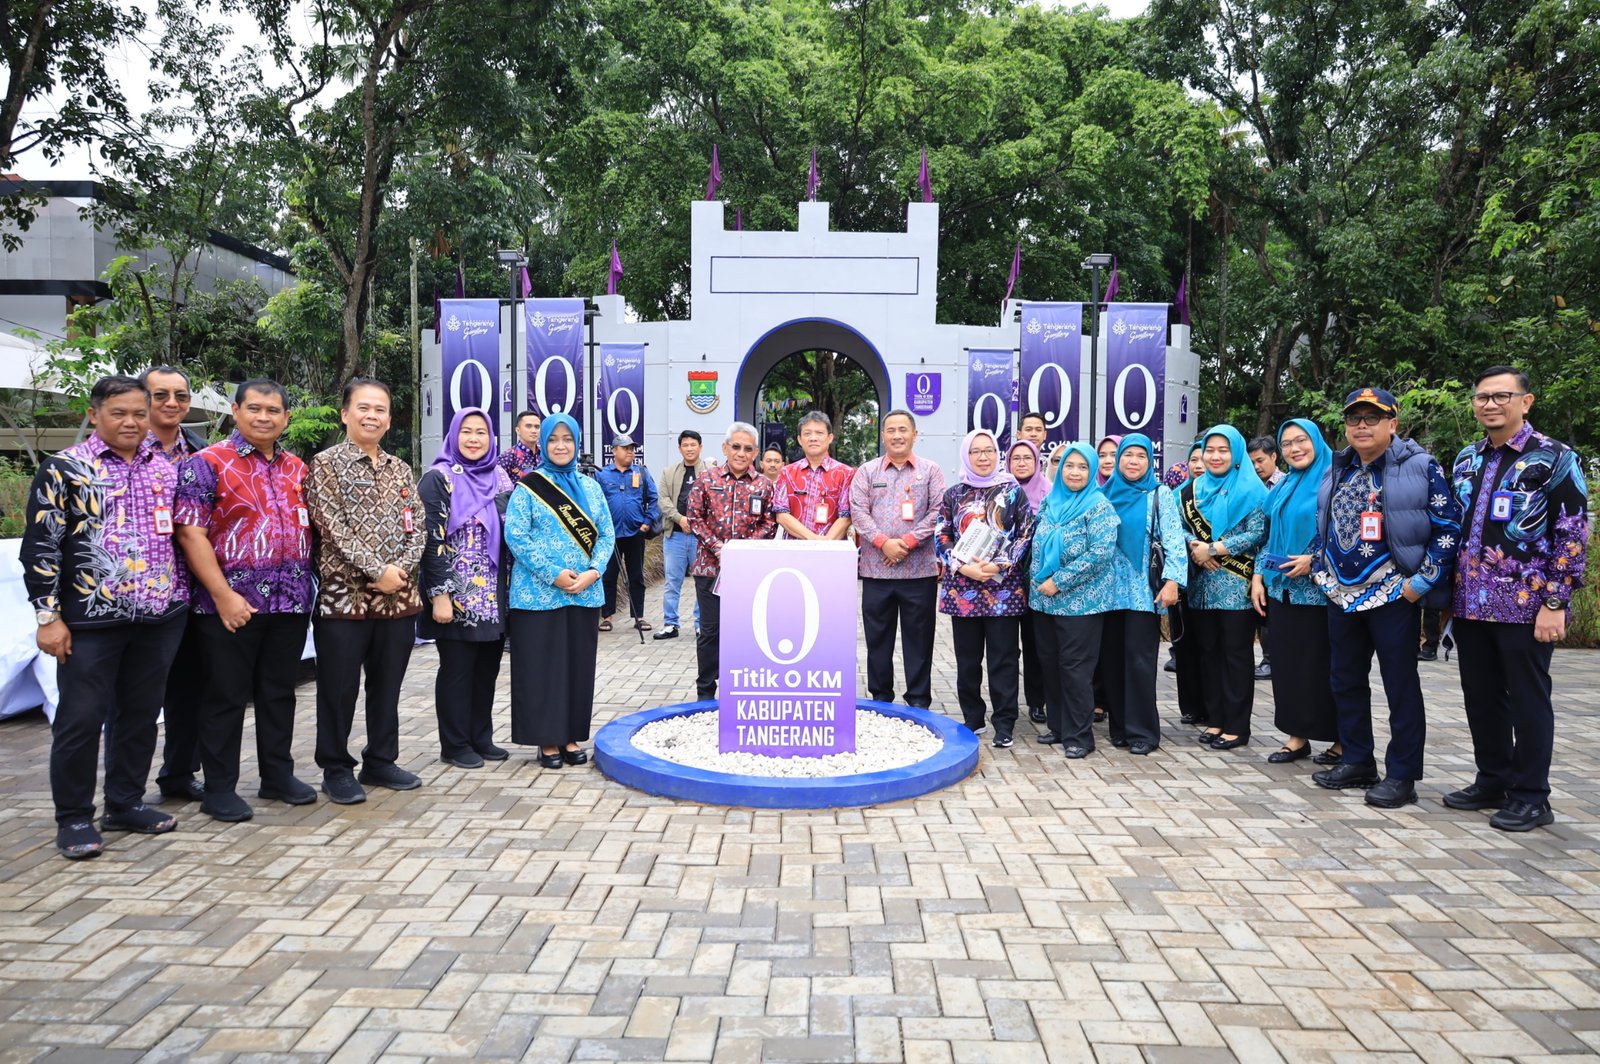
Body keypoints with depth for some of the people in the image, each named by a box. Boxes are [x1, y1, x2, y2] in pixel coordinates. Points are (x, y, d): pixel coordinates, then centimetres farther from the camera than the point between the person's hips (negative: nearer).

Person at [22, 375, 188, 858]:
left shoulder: (166, 467, 10)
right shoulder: (64, 468, -4)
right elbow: (40, 547, -6)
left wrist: (186, 597, 13)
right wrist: (48, 615, -11)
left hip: (159, 618, 4)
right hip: (91, 619, -4)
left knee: (140, 713, 13)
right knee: (80, 719, 3)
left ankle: (126, 803, 27)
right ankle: (74, 818, 16)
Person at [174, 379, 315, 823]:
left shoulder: (297, 469, 12)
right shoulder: (207, 464, -5)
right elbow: (190, 534, -11)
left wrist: (306, 584, 7)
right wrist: (222, 595, -17)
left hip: (291, 602, 5)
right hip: (233, 603, -5)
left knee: (279, 693, 14)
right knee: (226, 697, 4)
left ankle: (278, 775, 25)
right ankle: (219, 789, 14)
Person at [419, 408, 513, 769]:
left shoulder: (499, 478, 10)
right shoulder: (439, 478, -7)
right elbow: (431, 539, -12)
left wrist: (509, 584, 11)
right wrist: (439, 595, -17)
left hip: (493, 596, 6)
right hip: (457, 595, -6)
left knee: (487, 669, 12)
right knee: (456, 670, 3)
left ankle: (481, 738, 24)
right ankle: (455, 745, 14)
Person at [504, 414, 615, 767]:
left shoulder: (590, 487, 11)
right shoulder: (528, 487, -1)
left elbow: (606, 535, 9)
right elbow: (515, 536, -9)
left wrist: (593, 572, -9)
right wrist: (553, 574, -15)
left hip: (584, 593, 4)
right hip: (538, 594, -4)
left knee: (579, 666, 8)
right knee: (541, 666, 1)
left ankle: (571, 736, 19)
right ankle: (547, 739, 12)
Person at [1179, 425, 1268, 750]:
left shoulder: (1250, 489, -2)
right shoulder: (1192, 490, 13)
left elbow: (1257, 533, -10)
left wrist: (1212, 549, -14)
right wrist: (1195, 547, -12)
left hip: (1236, 586, -5)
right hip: (1201, 584, 5)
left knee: (1236, 653, -1)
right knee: (1207, 651, 8)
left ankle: (1236, 726, 5)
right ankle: (1214, 719, 17)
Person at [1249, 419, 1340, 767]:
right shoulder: (1281, 486, 14)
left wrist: (1314, 559, -18)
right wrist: (1258, 577, 8)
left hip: (1320, 588, -6)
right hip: (1281, 587, 6)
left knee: (1324, 663, 0)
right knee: (1288, 661, 7)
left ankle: (1341, 739, 13)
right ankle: (1297, 735, 16)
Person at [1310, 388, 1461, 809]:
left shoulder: (1420, 467, -7)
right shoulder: (1337, 470, 10)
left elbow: (1449, 527, -10)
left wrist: (1423, 581, -14)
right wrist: (1321, 570, 15)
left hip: (1393, 595, -6)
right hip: (1341, 595, 6)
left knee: (1400, 686, 1)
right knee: (1345, 681, 13)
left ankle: (1401, 775, 9)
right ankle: (1357, 761, 25)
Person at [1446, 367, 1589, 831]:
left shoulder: (1555, 458, -6)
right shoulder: (1465, 460, 11)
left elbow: (1573, 535, -10)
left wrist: (1554, 603, -15)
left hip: (1525, 605, -6)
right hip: (1472, 604, 6)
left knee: (1527, 701, 3)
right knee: (1481, 698, 13)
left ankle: (1531, 798, 15)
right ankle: (1492, 781, 27)